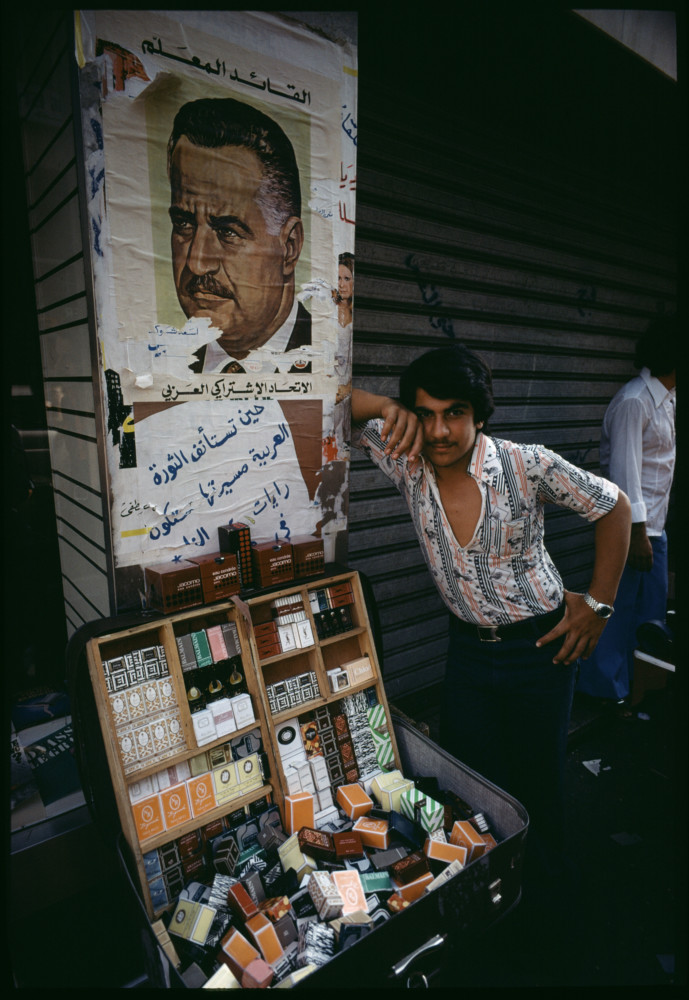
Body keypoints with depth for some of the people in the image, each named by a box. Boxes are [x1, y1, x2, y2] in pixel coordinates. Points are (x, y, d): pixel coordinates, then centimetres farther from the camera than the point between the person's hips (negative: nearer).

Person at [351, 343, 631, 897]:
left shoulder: (527, 466, -20)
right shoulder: (408, 463, -12)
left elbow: (614, 506, -6)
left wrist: (599, 603, -6)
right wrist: (387, 408, -27)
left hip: (540, 646, -3)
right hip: (468, 645, 3)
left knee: (538, 777, 14)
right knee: (468, 774, 16)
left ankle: (544, 887, 44)